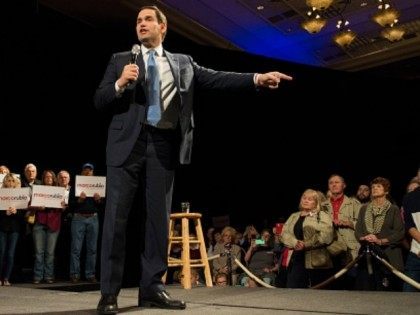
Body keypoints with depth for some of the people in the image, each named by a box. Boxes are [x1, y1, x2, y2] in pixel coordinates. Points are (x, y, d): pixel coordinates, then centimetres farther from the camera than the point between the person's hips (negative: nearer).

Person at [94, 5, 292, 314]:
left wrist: (257, 78, -8)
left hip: (163, 143, 2)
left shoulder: (183, 63, 16)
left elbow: (216, 78, 5)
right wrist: (120, 84, -13)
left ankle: (152, 287, 12)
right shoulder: (121, 59, 13)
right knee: (116, 215, -4)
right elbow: (99, 100, 7)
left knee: (159, 216, 3)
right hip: (128, 141, -1)